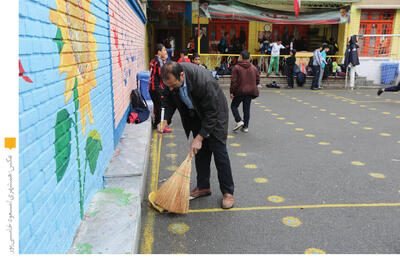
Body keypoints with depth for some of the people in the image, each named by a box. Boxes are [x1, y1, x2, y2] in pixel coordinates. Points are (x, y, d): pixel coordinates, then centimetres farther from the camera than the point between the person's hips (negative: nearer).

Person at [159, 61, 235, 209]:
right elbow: (171, 100, 0)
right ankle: (203, 187, 23)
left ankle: (228, 192, 7)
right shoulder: (171, 77, -19)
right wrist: (165, 120, -15)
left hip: (214, 113, -6)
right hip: (195, 114, 6)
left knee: (218, 151, -5)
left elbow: (212, 113, -30)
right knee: (200, 152, 9)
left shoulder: (203, 81, -39)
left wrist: (199, 137, -28)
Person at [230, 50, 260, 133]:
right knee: (247, 109, 10)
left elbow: (233, 81, -12)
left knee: (234, 105, 12)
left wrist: (231, 91, -6)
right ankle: (245, 126, 12)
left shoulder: (236, 67, -8)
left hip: (240, 91, -4)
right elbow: (257, 80, 10)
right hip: (250, 91, 5)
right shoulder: (254, 68, 8)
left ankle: (239, 121, -4)